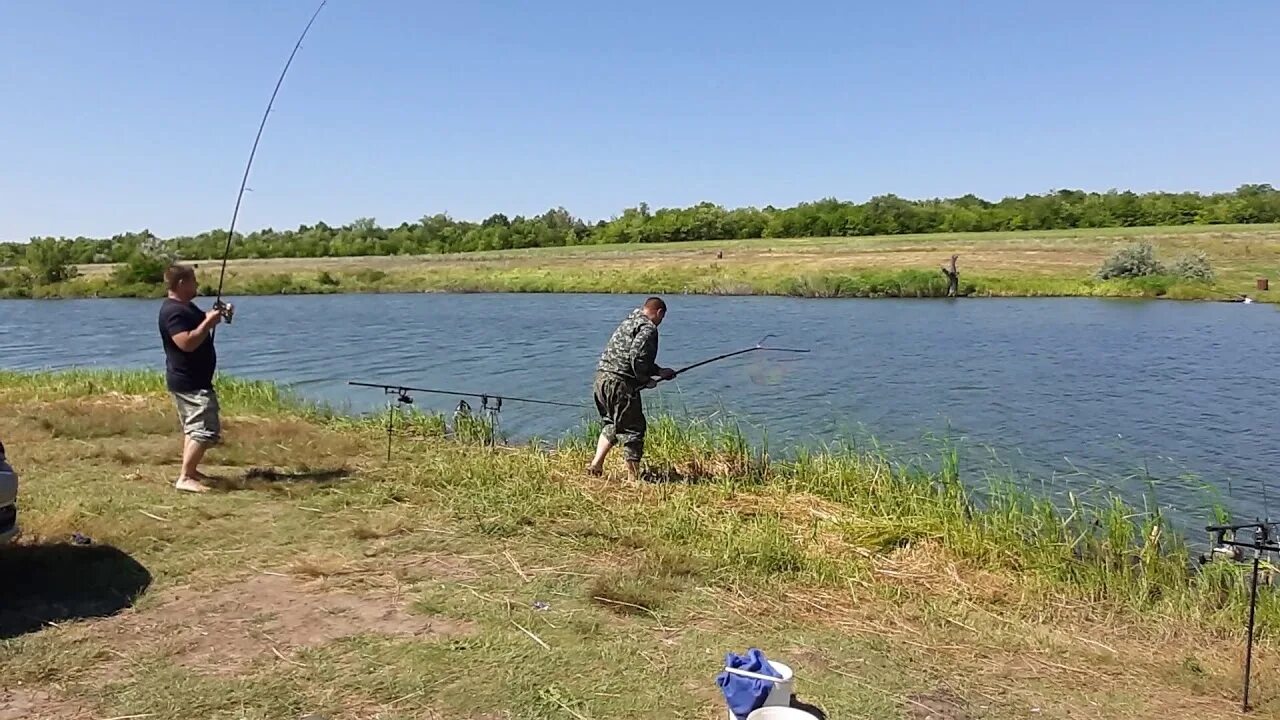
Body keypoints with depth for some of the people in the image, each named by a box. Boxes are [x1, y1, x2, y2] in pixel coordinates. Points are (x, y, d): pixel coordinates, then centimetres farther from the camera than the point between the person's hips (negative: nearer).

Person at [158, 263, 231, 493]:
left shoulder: (186, 307, 13)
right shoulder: (173, 311, -20)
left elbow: (201, 320, 29)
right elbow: (187, 343, -31)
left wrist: (218, 314, 9)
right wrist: (209, 322, -23)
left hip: (191, 381, 11)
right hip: (190, 383, -11)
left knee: (193, 428, 20)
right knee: (205, 430, -14)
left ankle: (190, 471, 29)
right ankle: (185, 478, -14)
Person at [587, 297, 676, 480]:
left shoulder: (628, 322, 22)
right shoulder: (648, 328, -7)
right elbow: (637, 357, -20)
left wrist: (659, 371, 23)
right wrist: (646, 380, -6)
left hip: (601, 377, 9)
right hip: (620, 382, -9)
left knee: (612, 424, 25)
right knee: (633, 429, 0)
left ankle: (596, 464, 22)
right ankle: (633, 477, 3)